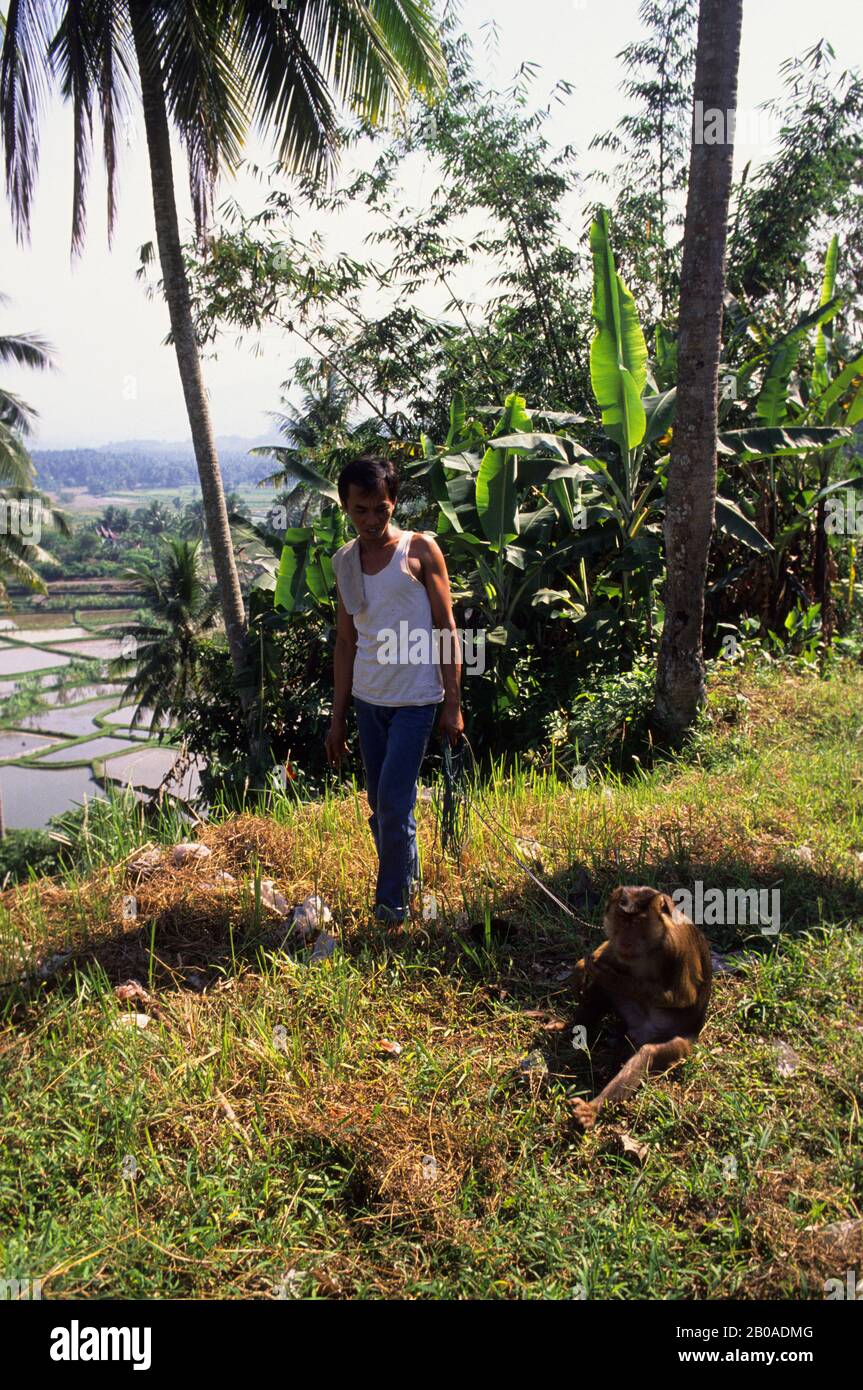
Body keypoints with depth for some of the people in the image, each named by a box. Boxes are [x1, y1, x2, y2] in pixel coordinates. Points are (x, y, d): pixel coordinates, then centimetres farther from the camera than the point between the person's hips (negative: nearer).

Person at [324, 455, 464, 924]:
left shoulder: (420, 550, -6)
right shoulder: (344, 561, 8)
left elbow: (446, 630, -5)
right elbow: (346, 642, 12)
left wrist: (452, 705, -9)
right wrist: (338, 718, 11)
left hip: (415, 700, -5)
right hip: (367, 700, 5)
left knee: (393, 803, -8)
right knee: (381, 806, 12)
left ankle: (392, 904, 7)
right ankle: (408, 879, 30)